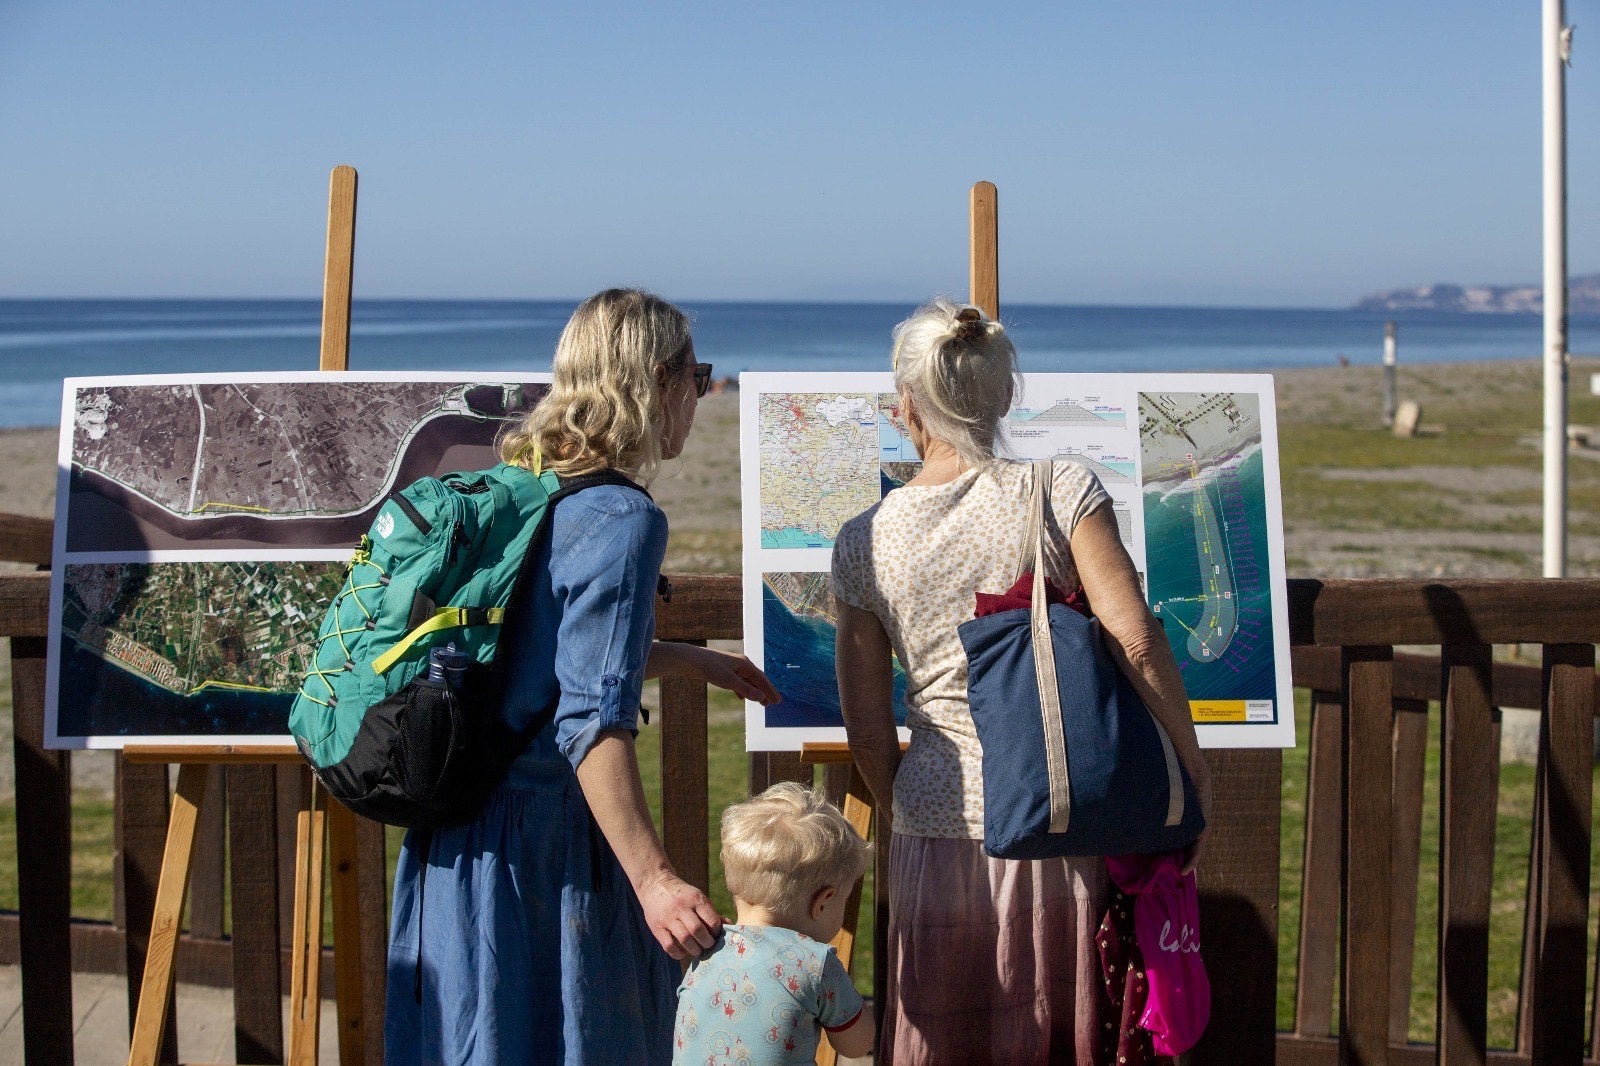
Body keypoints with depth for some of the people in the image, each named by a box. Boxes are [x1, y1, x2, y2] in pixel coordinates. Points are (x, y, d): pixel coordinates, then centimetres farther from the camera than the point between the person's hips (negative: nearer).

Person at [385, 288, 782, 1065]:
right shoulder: (622, 520, -17)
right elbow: (593, 723, -24)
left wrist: (691, 660, 35)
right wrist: (654, 879, -25)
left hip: (451, 839, 9)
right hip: (543, 851, -9)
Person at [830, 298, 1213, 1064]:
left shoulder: (863, 542, -1)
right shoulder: (1063, 493, -7)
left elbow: (866, 728, 3)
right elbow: (1136, 641, -14)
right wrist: (1191, 761, -2)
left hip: (938, 828, 1)